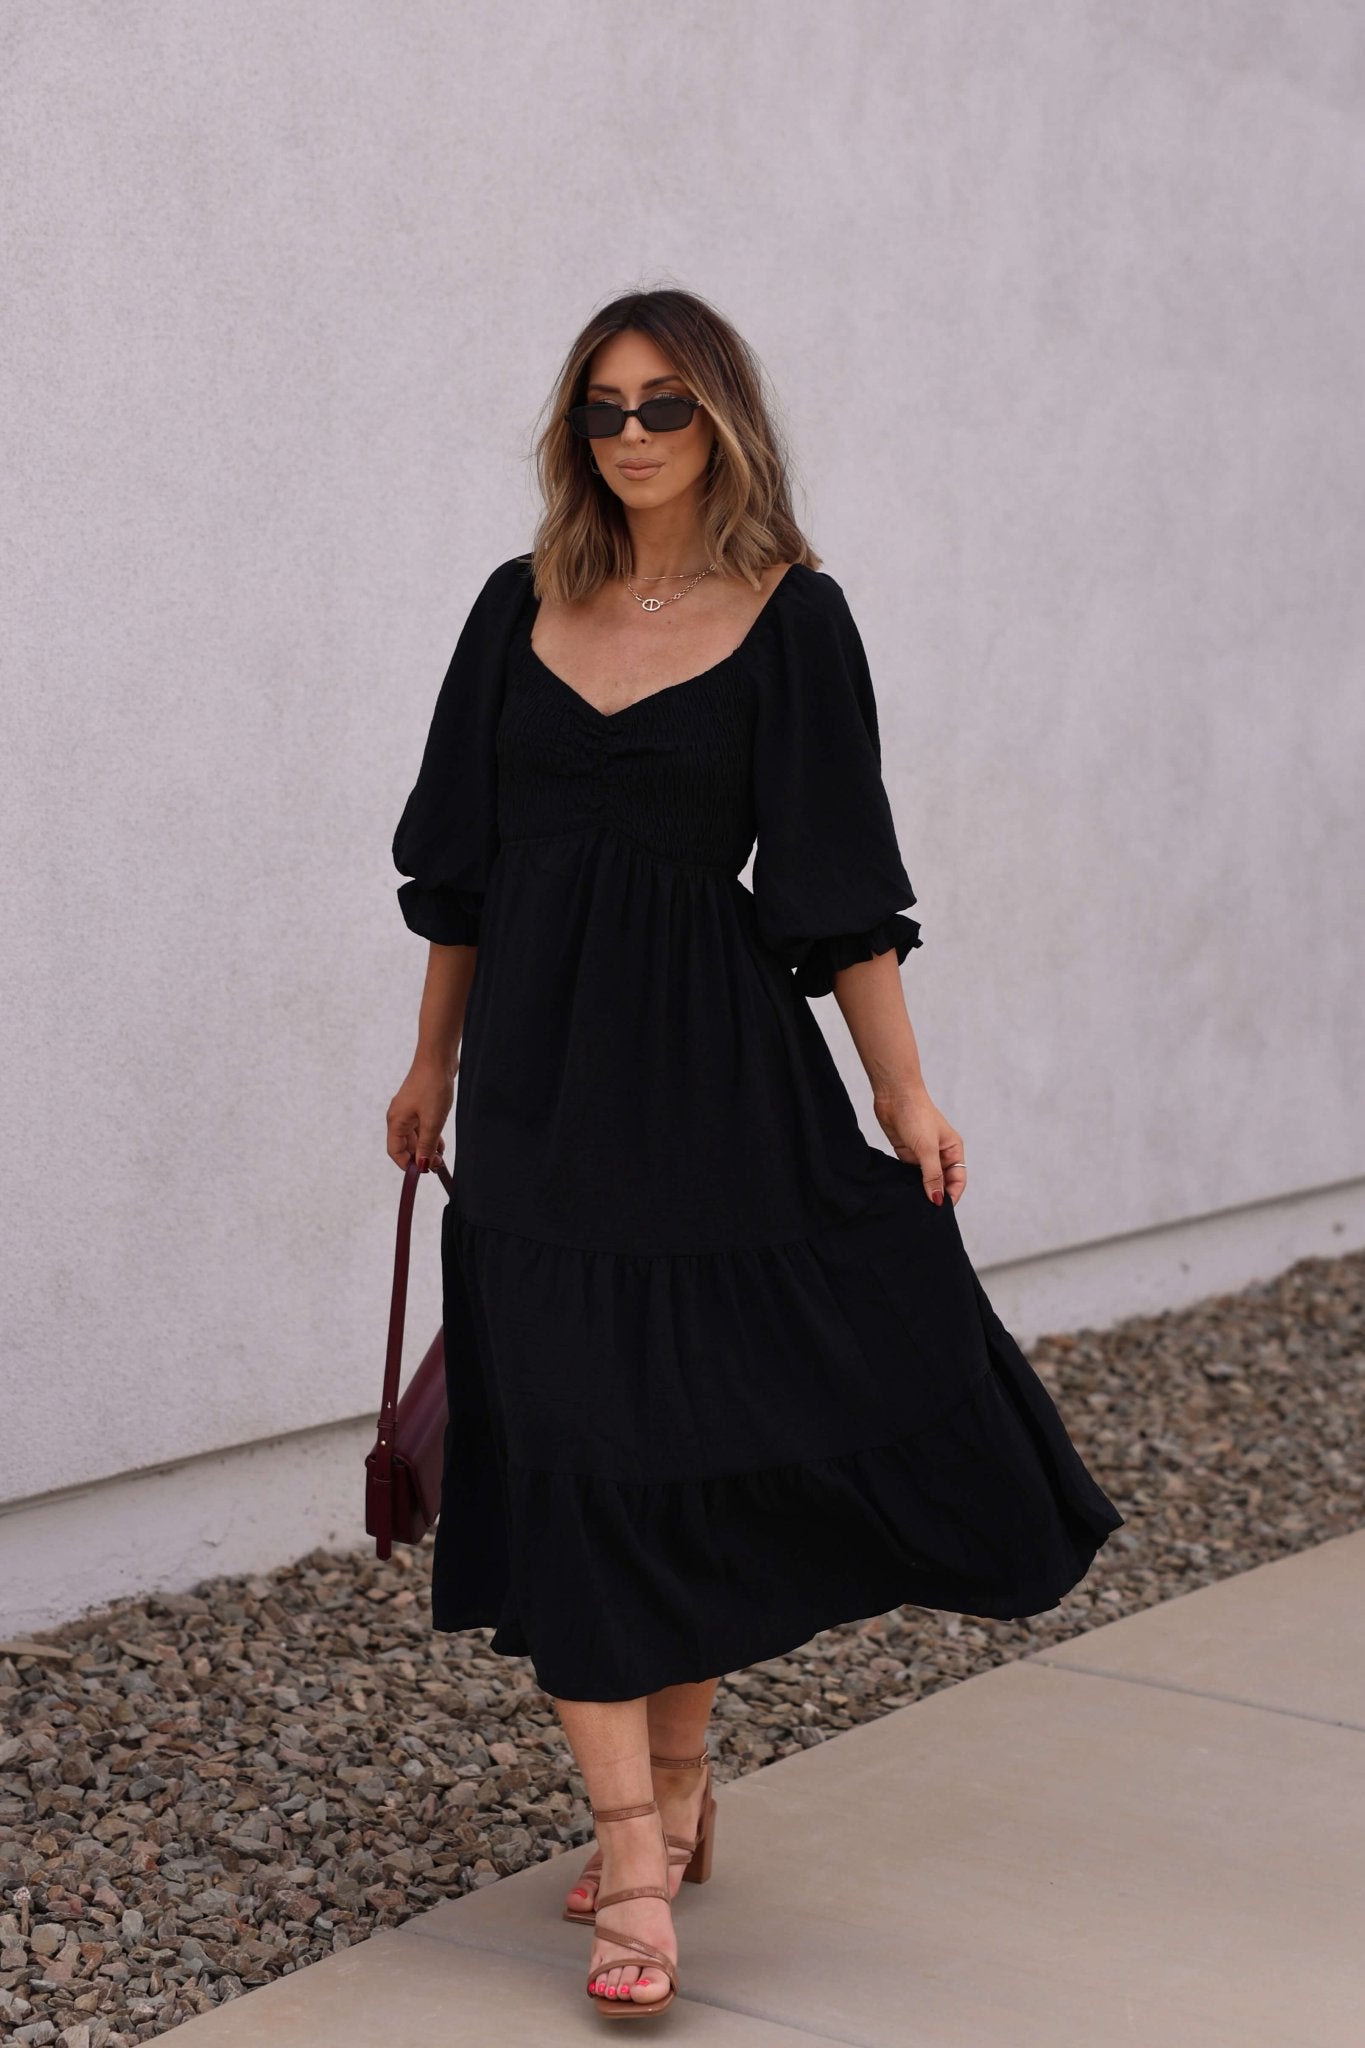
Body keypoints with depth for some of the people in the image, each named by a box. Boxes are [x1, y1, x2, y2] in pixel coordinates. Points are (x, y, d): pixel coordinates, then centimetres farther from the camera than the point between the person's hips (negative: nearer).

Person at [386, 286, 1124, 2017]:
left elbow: (838, 881, -3)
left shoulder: (792, 618, -2)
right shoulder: (525, 606, 8)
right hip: (540, 1067, 3)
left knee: (694, 1430, 5)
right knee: (567, 1442, -1)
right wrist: (434, 1065, 14)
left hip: (712, 1071, -3)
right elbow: (462, 859, 13)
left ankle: (671, 1779, 26)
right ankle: (638, 1853, 5)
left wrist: (905, 1093, -7)